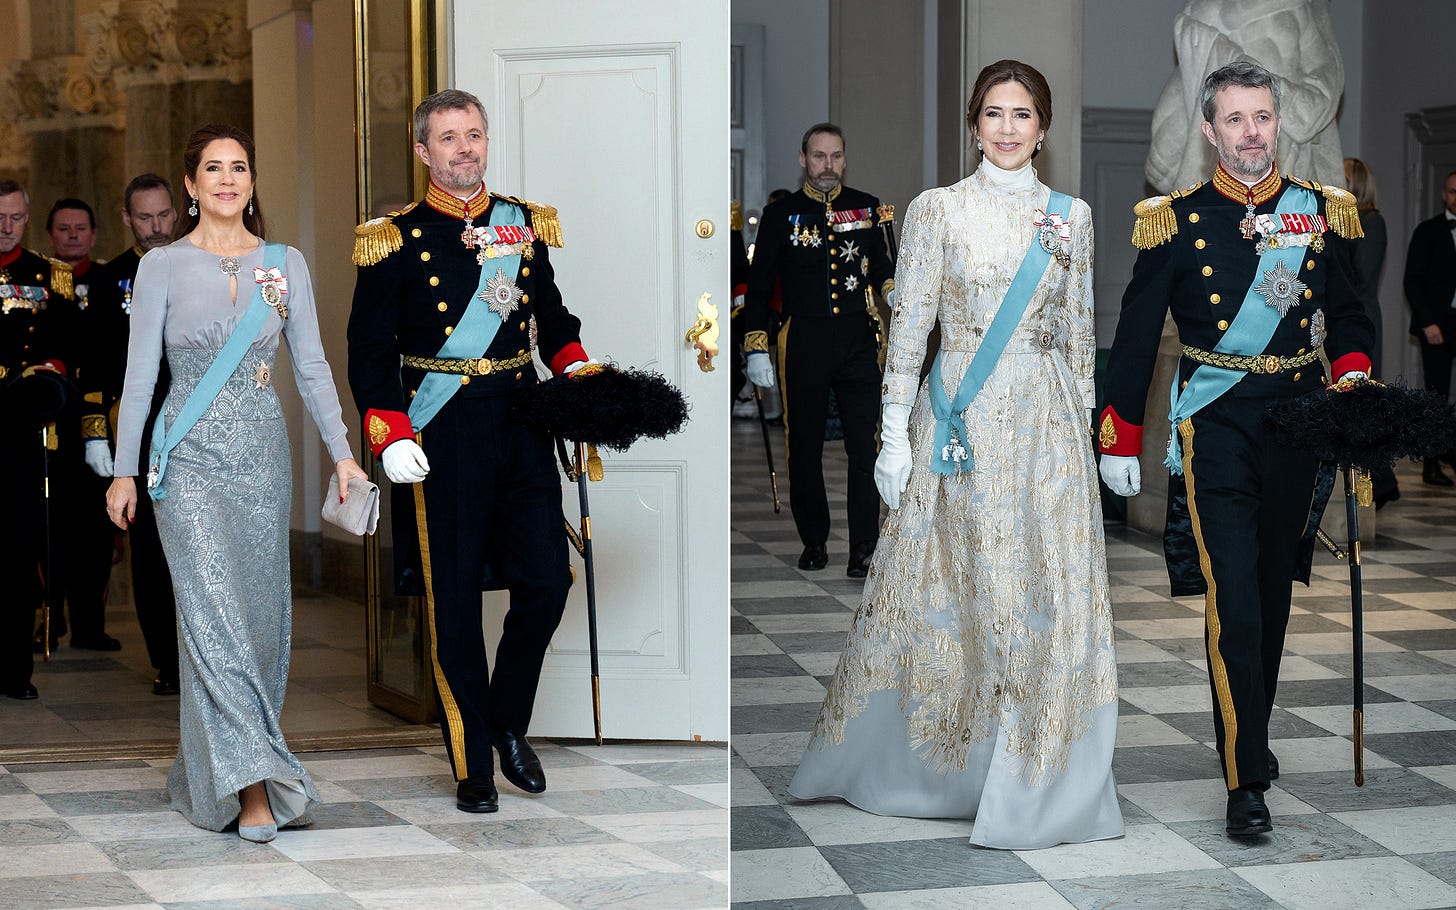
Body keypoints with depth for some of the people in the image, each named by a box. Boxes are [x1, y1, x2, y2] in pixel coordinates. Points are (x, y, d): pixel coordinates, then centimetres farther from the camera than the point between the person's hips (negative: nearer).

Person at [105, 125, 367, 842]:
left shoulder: (286, 265, 7)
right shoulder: (163, 267, 0)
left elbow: (311, 366, 9)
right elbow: (139, 374, 1)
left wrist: (341, 451, 2)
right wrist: (125, 470, -1)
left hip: (263, 453, 4)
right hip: (190, 458, -3)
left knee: (261, 611, 5)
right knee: (215, 610, -14)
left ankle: (208, 772, 20)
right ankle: (254, 784, -18)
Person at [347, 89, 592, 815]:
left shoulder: (526, 225, 9)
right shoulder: (394, 239, -2)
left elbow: (552, 318, 19)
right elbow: (369, 350, -3)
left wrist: (581, 376, 3)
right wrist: (389, 436, -13)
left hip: (523, 423, 4)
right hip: (442, 435, -4)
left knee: (546, 583, 2)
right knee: (454, 601, 2)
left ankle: (510, 726, 25)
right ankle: (472, 765, 13)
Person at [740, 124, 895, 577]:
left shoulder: (869, 209, 10)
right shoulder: (781, 214, 5)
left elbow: (883, 269, 16)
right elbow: (759, 287, 6)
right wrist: (756, 349, 0)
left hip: (859, 342, 1)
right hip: (803, 345, 0)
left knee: (865, 446, -5)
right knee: (804, 447, 6)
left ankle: (863, 548, -1)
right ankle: (814, 541, 20)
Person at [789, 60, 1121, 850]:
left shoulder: (1071, 215, 9)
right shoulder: (937, 209, 0)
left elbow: (1078, 333, 12)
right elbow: (908, 326, -3)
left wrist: (1085, 425, 10)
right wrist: (894, 433, -7)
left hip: (1047, 426, 3)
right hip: (960, 421, -3)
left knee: (1047, 593, 0)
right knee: (947, 585, 2)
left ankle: (1035, 783, 12)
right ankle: (903, 765, 21)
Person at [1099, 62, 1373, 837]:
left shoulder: (1321, 212, 6)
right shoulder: (1176, 221, -2)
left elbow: (1348, 316, 15)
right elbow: (1136, 336, 2)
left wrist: (1354, 378, -5)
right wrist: (1118, 441, 0)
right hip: (1216, 427, -3)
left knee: (1273, 591, 15)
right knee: (1232, 598, -12)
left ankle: (1250, 734, 33)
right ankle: (1246, 780, -10)